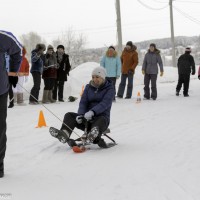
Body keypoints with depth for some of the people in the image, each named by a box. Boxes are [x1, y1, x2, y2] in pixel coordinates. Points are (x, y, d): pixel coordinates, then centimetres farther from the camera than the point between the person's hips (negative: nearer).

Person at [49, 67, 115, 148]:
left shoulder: (109, 89, -2)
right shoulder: (89, 87, 13)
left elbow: (105, 103, -20)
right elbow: (83, 102, 2)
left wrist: (92, 112, -38)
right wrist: (81, 115, -21)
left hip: (101, 116, -5)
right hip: (87, 117, 5)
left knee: (101, 120, -39)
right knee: (69, 115, -16)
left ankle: (94, 136, -73)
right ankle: (64, 134, -46)